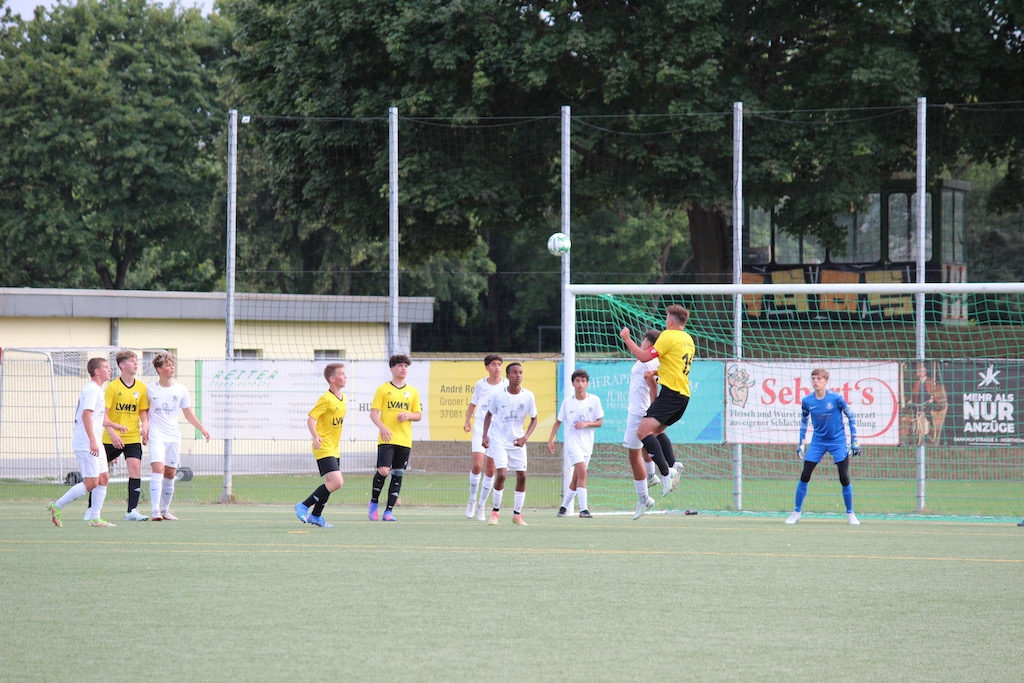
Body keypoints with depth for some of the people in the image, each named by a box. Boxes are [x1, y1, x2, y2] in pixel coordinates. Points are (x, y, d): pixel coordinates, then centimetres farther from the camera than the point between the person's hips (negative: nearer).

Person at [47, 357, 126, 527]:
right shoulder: (91, 390, -13)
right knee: (91, 482, -11)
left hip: (94, 444, 10)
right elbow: (86, 415, -23)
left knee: (104, 478, 7)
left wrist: (115, 425, 42)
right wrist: (92, 441, -28)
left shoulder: (97, 390, 19)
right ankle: (57, 507, -3)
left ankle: (94, 517, 9)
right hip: (86, 444, -10)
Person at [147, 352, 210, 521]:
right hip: (156, 436, -4)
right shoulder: (149, 389, 0)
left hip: (174, 437, 4)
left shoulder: (181, 390, 6)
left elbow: (188, 414, 13)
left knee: (170, 474, 6)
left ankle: (165, 509, 18)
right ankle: (155, 510, -25)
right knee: (158, 469, -19)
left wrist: (202, 429, 3)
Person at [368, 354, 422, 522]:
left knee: (398, 475, 1)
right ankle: (374, 502, 8)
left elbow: (419, 416, 16)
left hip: (405, 440, 3)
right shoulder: (383, 389, 3)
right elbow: (373, 413, -1)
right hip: (387, 439, -3)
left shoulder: (412, 392, 13)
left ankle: (389, 510, 7)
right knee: (383, 470, -16)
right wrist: (382, 427, -19)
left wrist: (408, 415, -6)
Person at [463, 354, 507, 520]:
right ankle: (472, 501, 6)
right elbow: (473, 404, 16)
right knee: (477, 465, -13)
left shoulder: (507, 385, 0)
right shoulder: (480, 384, 4)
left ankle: (481, 506, 12)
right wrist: (467, 421, 2)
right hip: (480, 429, 0)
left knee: (490, 470, 0)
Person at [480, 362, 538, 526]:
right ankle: (495, 512, 0)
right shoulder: (498, 396, -9)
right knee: (501, 474, -15)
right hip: (498, 440, -3)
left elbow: (534, 419, 2)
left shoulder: (528, 396, -7)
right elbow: (489, 415, 6)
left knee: (522, 476, -2)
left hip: (517, 440, 3)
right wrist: (485, 435, -3)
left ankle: (517, 515, 10)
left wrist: (525, 437, -12)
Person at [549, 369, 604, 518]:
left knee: (576, 478, 7)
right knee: (582, 472, -20)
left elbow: (600, 422, 3)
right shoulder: (567, 402, -1)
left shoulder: (594, 400, 0)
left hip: (587, 443, 3)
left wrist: (586, 423, -15)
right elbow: (558, 422, 9)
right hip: (572, 441, -3)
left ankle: (564, 506, 24)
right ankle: (583, 509, -22)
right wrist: (551, 439, 2)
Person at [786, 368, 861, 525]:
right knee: (805, 476, -4)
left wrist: (854, 440, -5)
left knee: (844, 478, -6)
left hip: (838, 441, -2)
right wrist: (801, 442, 11)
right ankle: (796, 512, 8)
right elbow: (804, 420, 12)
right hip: (818, 441, 2)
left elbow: (851, 416, -3)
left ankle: (850, 514, 11)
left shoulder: (836, 398, -16)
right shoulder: (807, 401, -7)